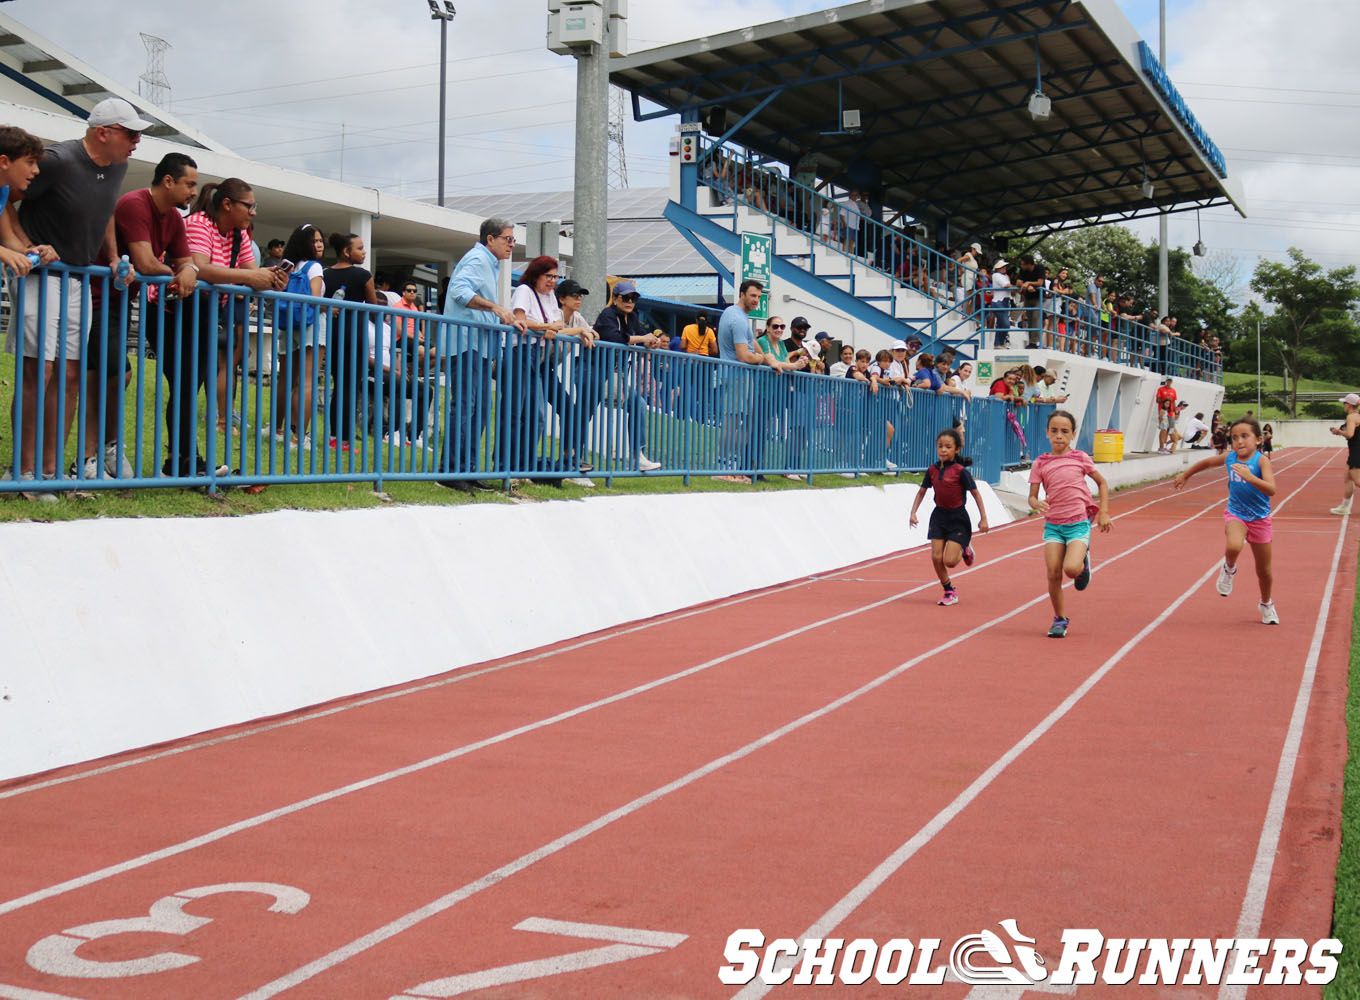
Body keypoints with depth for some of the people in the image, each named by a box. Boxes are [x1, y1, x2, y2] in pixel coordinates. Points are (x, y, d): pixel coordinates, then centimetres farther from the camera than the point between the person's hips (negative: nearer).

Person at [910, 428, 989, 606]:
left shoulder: (960, 472, -15)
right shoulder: (932, 470, -1)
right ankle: (949, 591, 16)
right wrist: (913, 512, 0)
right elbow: (921, 492, 10)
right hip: (939, 516, 5)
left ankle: (965, 549, 23)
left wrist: (983, 518, -8)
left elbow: (975, 493, -8)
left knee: (949, 561, -11)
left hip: (958, 518, -5)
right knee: (936, 557, -2)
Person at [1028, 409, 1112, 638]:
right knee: (1053, 574, -6)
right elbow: (1032, 497, 2)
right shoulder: (1041, 463, 2)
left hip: (1078, 523, -2)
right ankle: (1060, 619, 14)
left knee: (1071, 568, -23)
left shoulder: (1080, 458, 1)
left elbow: (1102, 483, 13)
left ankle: (1083, 562, 14)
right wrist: (1037, 504, -21)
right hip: (1052, 524, 2)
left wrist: (1104, 512, 6)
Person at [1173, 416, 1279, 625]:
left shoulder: (1261, 460, -16)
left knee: (1264, 571, 9)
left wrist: (1249, 477, -44)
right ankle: (1229, 569, 2)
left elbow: (1271, 490, -30)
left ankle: (1266, 604, 37)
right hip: (1235, 514, 1)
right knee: (1233, 546, -33)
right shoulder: (1230, 458, -3)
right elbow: (1207, 462, 18)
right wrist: (1185, 475, 27)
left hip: (1259, 518, -1)